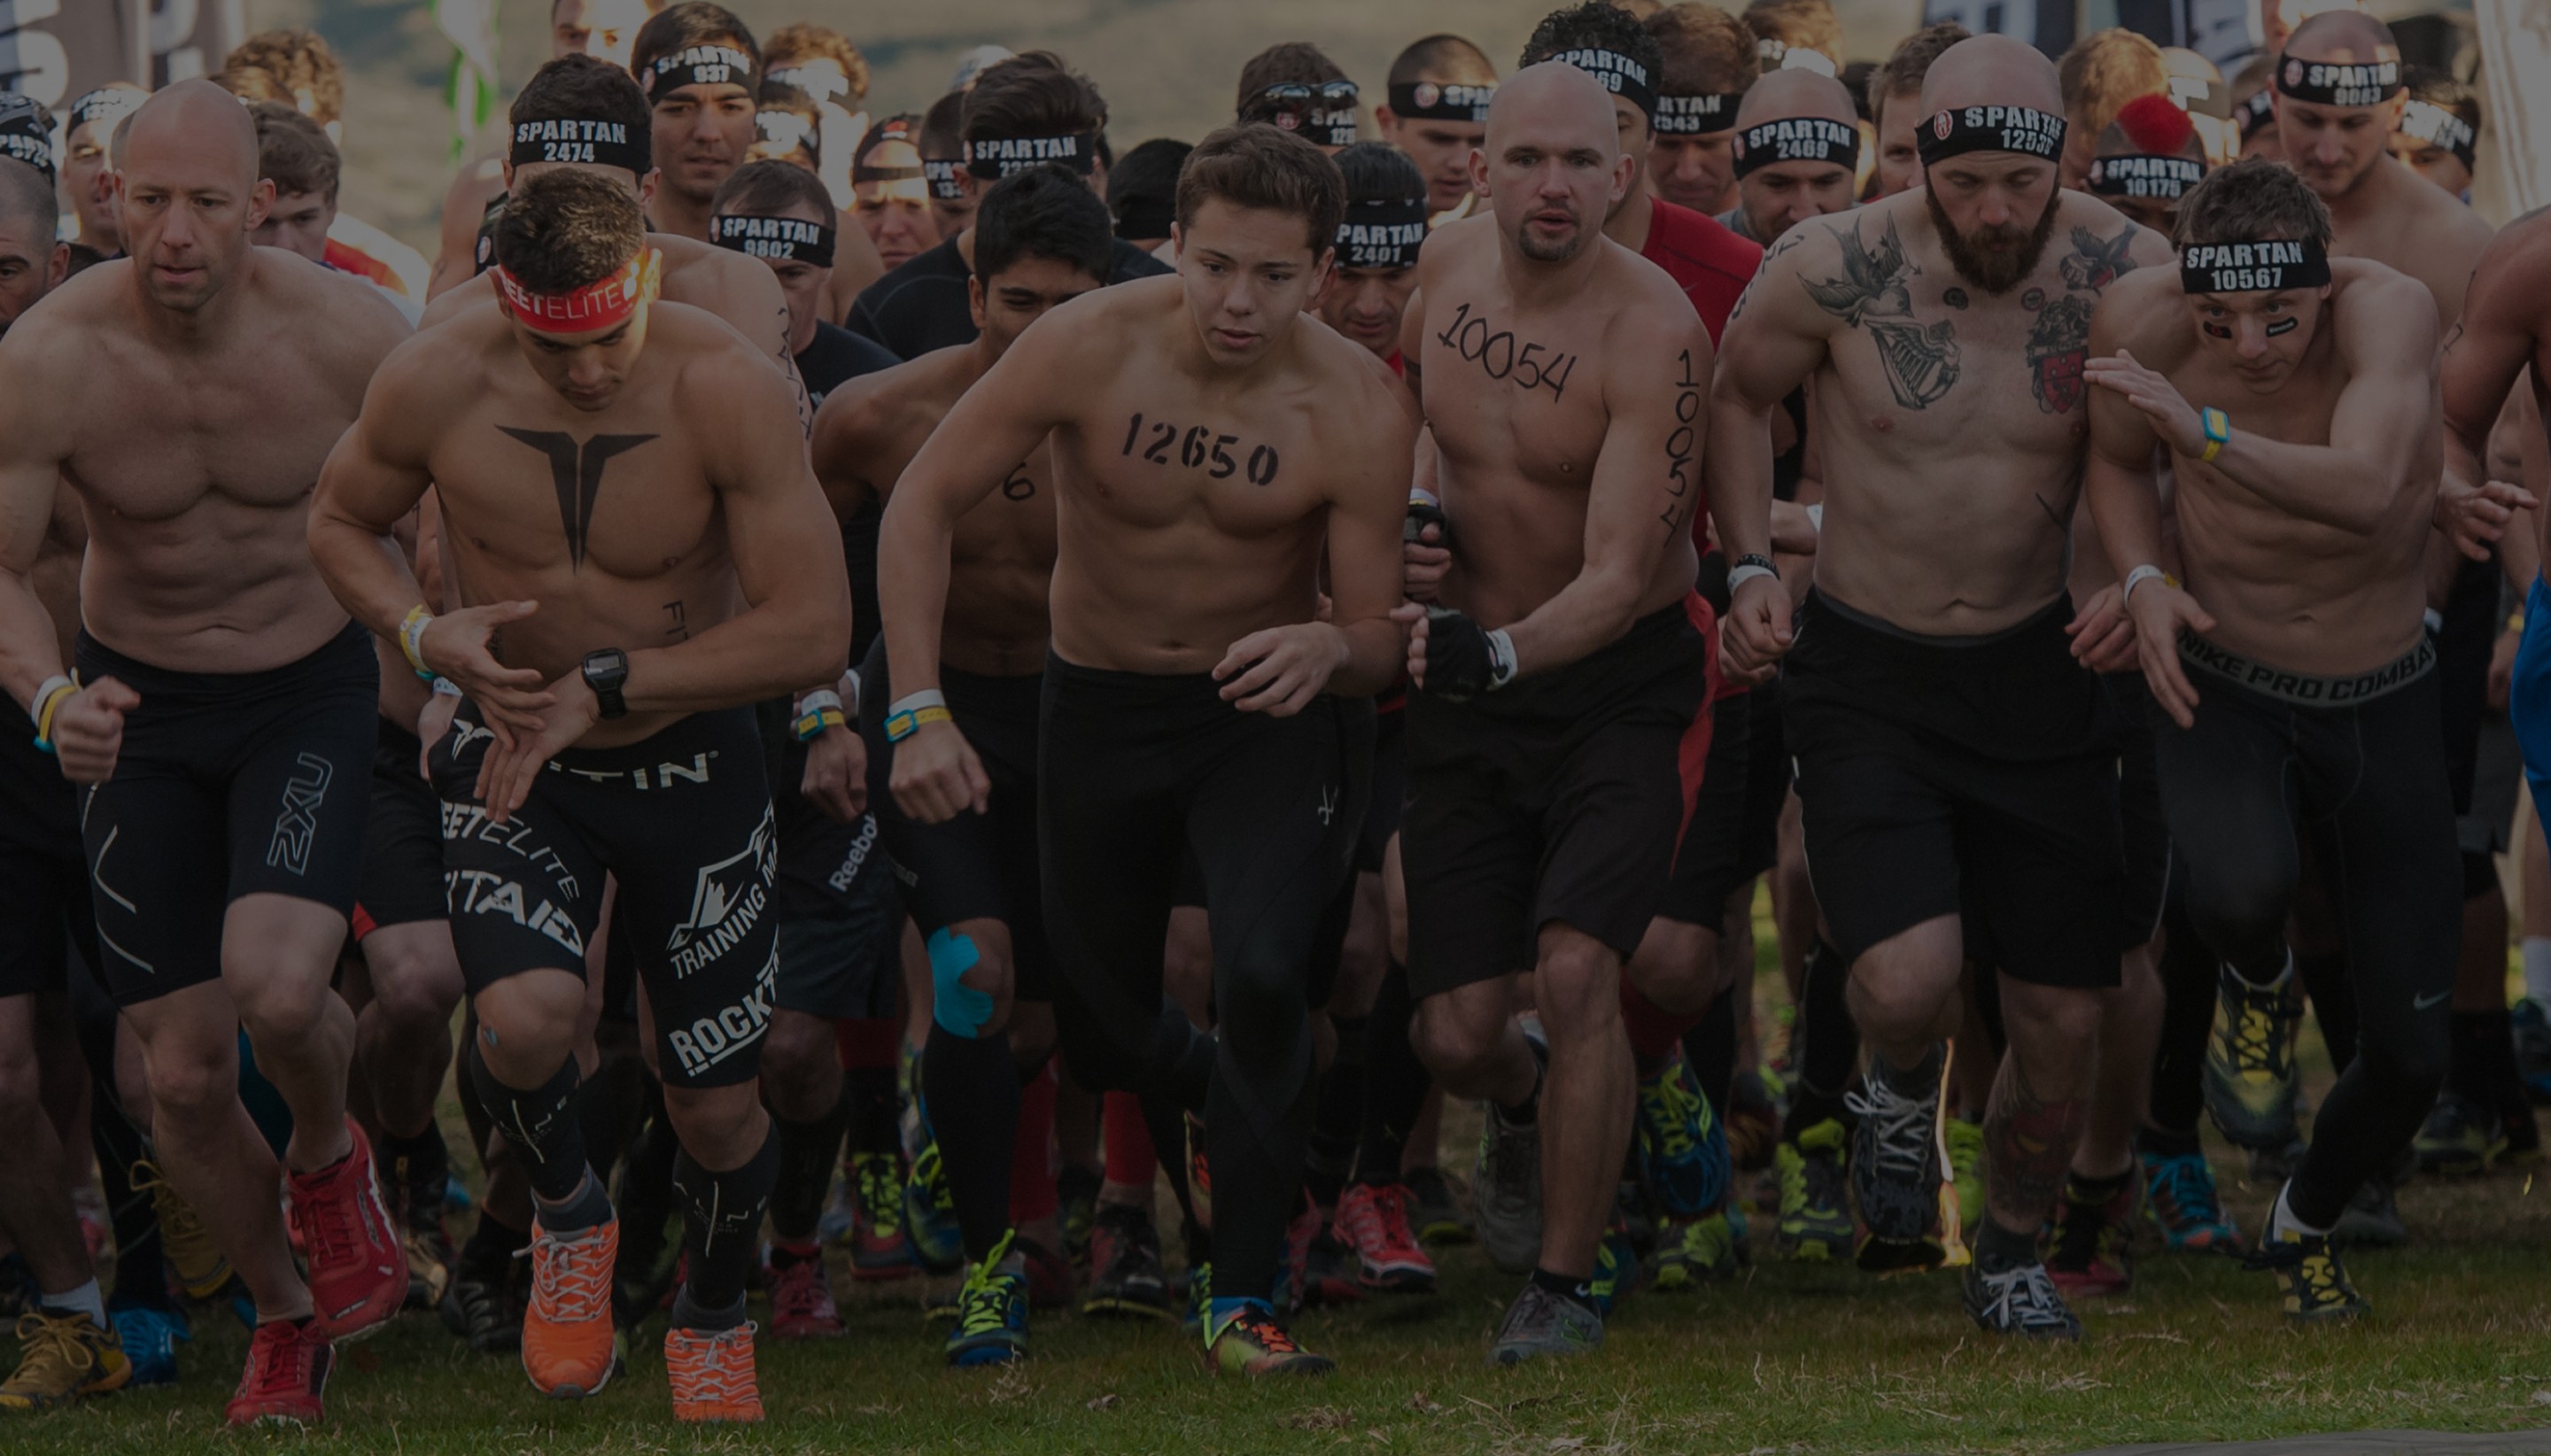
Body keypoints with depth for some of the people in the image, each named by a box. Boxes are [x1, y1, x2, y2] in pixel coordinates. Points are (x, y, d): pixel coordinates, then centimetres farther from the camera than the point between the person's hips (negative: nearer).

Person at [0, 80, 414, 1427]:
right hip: (137, 709, 1)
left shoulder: (345, 333, -19)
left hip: (313, 693, -1)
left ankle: (328, 1150, 11)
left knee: (276, 988, -26)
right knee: (183, 1070, 1)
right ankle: (281, 1312, 29)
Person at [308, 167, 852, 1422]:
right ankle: (565, 1213, 7)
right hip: (513, 754, 0)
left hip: (689, 757, 0)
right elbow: (339, 524, 4)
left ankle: (714, 1319, 40)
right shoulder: (435, 385, -18)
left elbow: (813, 632, -21)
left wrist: (602, 683, -23)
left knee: (715, 1108, 7)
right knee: (525, 1019, -27)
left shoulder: (724, 389, -23)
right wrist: (425, 633, -17)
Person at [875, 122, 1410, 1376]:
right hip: (1098, 709, 2)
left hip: (1262, 716, -2)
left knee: (1262, 975, -25)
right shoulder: (1091, 347, -20)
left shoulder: (1358, 410, -19)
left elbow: (1383, 643, -12)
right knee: (1100, 1034, 9)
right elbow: (922, 502, -10)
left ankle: (1242, 1299, -10)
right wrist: (918, 710, -18)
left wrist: (1329, 649, -37)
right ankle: (1243, 1095, 46)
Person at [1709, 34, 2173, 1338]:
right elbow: (1737, 397, 6)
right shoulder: (1834, 271, -15)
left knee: (2062, 1021, 4)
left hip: (2037, 668, 2)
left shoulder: (2125, 274, -13)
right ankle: (1901, 1101, 16)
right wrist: (1749, 569, -4)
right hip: (1866, 669, -2)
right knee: (1907, 978, -22)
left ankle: (2011, 1256, 32)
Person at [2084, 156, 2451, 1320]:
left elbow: (2365, 489, -43)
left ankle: (2305, 1224, 35)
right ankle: (2257, 988, 4)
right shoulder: (2143, 323, -17)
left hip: (2384, 709, 0)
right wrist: (2143, 581, -12)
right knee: (2240, 891, -35)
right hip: (2224, 692, 0)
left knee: (2407, 1056, 2)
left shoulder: (2388, 311, -27)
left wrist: (2207, 435, -54)